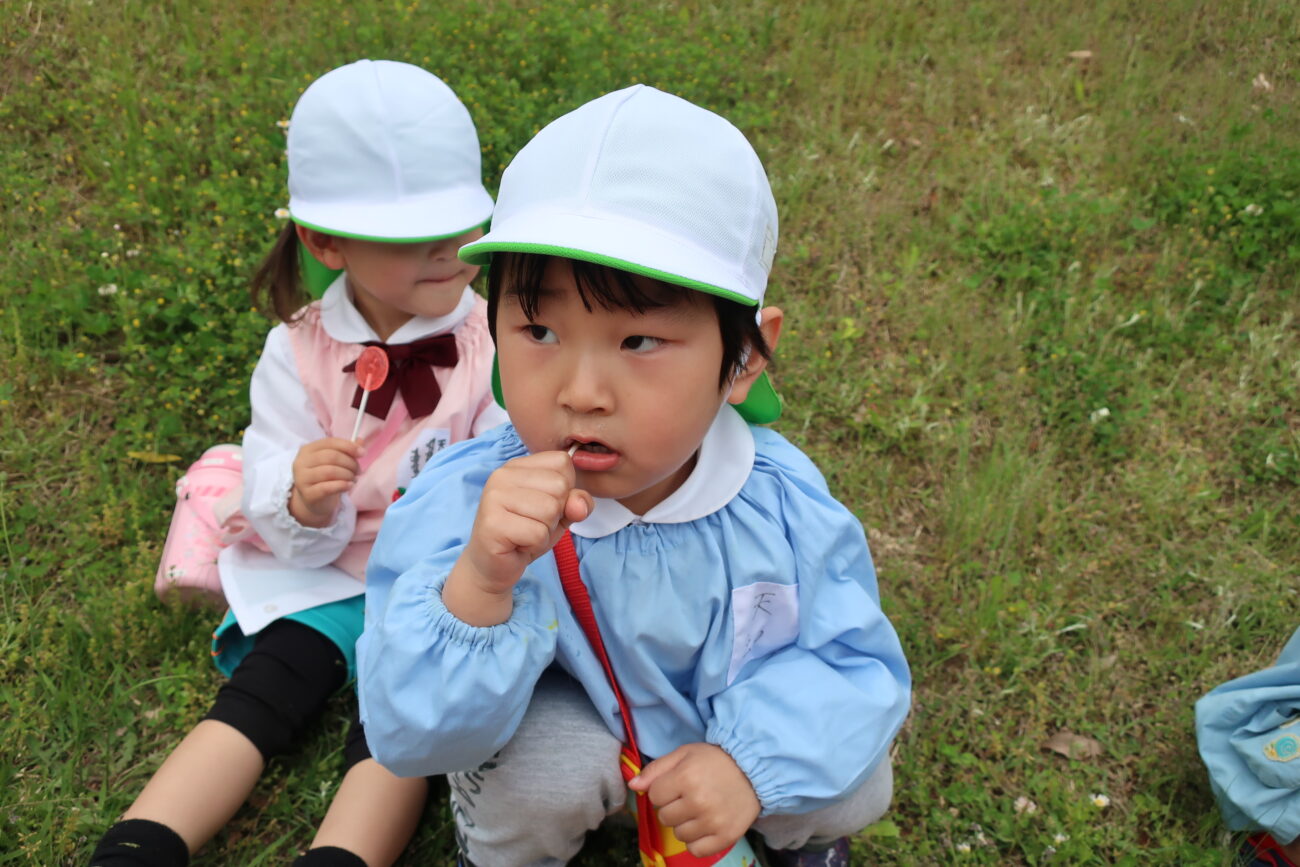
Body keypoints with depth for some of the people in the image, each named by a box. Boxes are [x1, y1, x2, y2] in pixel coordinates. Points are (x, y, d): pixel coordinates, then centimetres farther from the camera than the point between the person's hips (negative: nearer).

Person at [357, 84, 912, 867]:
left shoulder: (781, 501, -27)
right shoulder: (465, 502, -33)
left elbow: (854, 662, -15)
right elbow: (409, 736, -34)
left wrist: (754, 764, -34)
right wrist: (479, 583, -53)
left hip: (731, 730, 2)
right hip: (565, 725, -2)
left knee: (853, 787, -14)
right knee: (535, 768, -31)